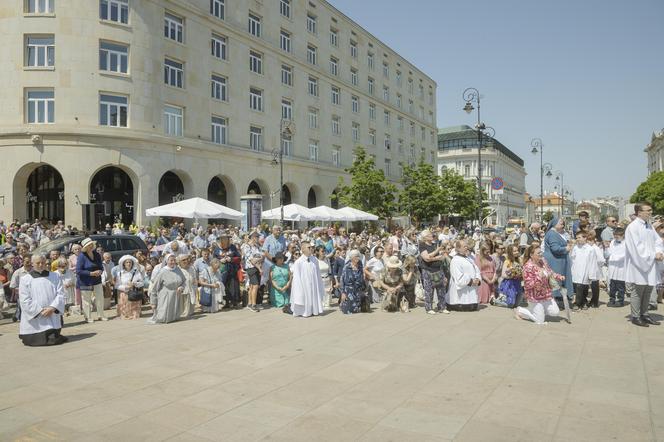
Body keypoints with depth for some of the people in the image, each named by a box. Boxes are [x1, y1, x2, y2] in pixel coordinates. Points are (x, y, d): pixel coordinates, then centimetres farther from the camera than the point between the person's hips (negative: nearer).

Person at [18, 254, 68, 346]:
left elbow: (60, 294, 1)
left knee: (55, 340, -1)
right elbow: (25, 300, -4)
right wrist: (40, 310, -14)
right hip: (34, 319, -1)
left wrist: (52, 308, -15)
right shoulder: (25, 279, 4)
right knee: (35, 340, -5)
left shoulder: (54, 277, 9)